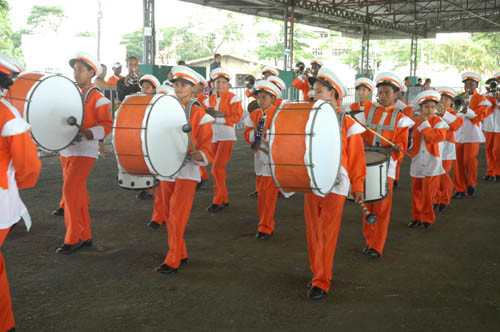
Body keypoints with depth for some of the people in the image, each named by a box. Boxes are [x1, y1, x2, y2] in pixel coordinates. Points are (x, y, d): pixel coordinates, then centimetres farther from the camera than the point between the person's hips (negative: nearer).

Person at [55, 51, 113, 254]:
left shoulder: (97, 97, -7)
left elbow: (107, 125, -12)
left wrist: (88, 133, -27)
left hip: (85, 150, -7)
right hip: (66, 150, 7)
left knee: (70, 191, -14)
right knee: (78, 194, 11)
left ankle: (72, 239, -4)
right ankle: (85, 236, 21)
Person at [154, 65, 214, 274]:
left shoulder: (200, 115, -4)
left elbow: (207, 148, -6)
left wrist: (198, 155, -28)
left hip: (187, 171, -5)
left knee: (177, 216, -8)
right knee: (169, 215, 10)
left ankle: (173, 261, -1)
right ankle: (181, 254, 24)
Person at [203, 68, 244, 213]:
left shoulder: (233, 98, -3)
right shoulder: (210, 99, 12)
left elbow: (237, 117, -11)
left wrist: (217, 117, -15)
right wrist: (216, 114, -11)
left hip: (227, 136, -6)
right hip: (213, 136, 6)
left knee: (217, 168, -13)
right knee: (218, 169, 9)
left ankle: (218, 201, -4)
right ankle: (224, 200, 19)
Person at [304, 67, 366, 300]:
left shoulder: (347, 124, -4)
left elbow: (356, 158, -2)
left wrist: (357, 186, -2)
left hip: (335, 186, -5)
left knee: (326, 236, -2)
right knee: (313, 234, 10)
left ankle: (321, 283, 4)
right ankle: (317, 273, 25)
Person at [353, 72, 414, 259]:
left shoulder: (400, 118, 0)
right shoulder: (368, 114, 8)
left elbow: (402, 145, -4)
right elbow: (362, 139, 11)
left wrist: (397, 149, -25)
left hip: (387, 165, -3)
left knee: (382, 207, -2)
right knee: (368, 205, 8)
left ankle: (377, 247, 2)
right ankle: (369, 240, 21)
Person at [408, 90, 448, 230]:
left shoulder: (438, 122, -4)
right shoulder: (414, 121, 6)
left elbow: (437, 137, -21)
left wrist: (425, 124, -17)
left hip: (432, 163, -4)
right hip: (417, 162, 4)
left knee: (428, 192, -5)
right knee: (416, 191, 10)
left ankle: (427, 218, 10)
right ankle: (417, 217, 22)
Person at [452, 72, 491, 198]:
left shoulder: (481, 99, 3)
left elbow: (479, 117, -7)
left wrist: (466, 109, -21)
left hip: (472, 134, -3)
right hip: (458, 132, 3)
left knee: (469, 160, -9)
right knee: (458, 162, 1)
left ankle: (471, 185, 12)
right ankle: (460, 189, 9)